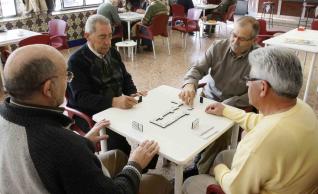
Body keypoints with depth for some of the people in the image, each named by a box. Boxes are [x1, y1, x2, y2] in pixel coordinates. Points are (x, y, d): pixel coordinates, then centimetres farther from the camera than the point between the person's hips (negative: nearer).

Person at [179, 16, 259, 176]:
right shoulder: (218, 47, -3)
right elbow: (198, 68, -4)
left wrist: (225, 106, -23)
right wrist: (190, 84, -28)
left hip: (234, 108, -3)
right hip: (208, 99, 4)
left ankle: (200, 171, -6)